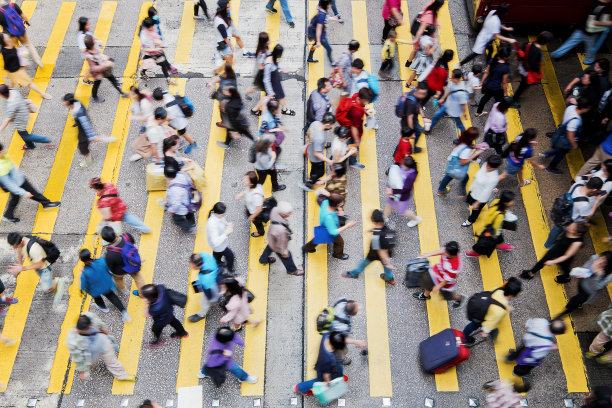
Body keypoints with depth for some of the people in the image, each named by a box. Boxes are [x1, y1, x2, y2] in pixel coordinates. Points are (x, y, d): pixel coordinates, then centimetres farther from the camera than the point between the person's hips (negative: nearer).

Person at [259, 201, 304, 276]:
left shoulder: (275, 209, -33)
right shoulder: (280, 230, -51)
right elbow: (281, 244, -30)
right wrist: (284, 252, -11)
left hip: (271, 238, 6)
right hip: (277, 245, -6)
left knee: (269, 247, 38)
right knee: (287, 257, 24)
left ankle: (263, 259, 70)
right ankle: (292, 270, 55)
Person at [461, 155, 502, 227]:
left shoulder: (493, 178, -41)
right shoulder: (485, 165, -19)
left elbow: (486, 193, -29)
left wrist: (477, 203, -19)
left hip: (480, 197, -6)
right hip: (473, 190, 6)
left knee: (475, 210, 23)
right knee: (468, 200, 34)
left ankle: (470, 221, 53)